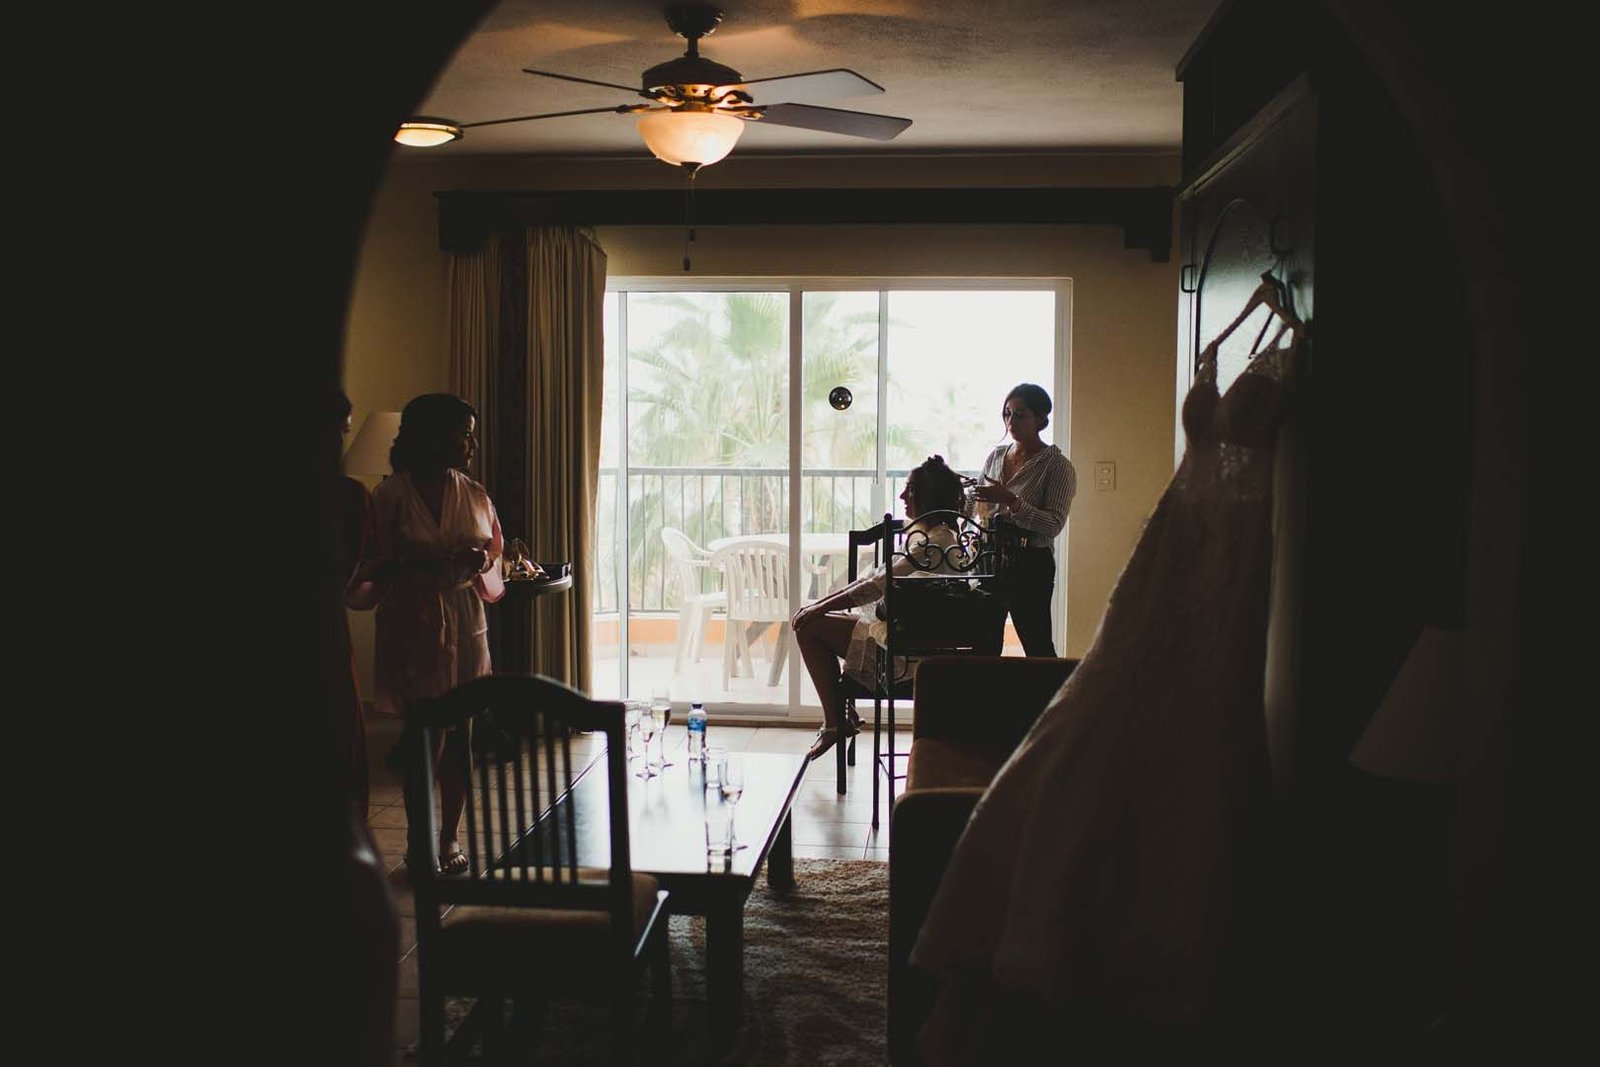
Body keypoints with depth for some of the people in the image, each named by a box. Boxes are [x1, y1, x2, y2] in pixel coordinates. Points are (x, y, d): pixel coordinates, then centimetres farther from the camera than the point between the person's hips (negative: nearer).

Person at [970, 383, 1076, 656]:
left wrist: (1010, 500, -24)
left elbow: (1053, 525, -17)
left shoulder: (1058, 466, -8)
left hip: (1030, 563, -6)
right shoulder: (996, 455, 11)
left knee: (1037, 644, -2)